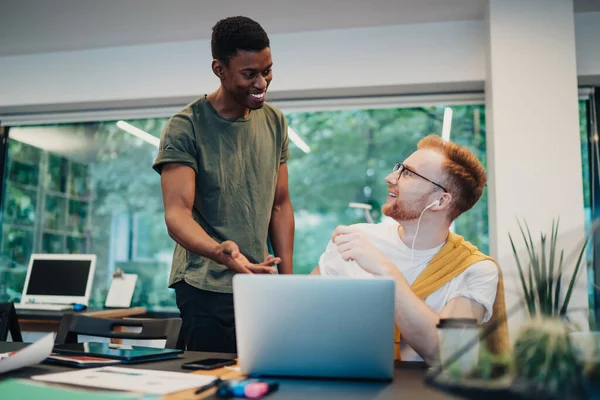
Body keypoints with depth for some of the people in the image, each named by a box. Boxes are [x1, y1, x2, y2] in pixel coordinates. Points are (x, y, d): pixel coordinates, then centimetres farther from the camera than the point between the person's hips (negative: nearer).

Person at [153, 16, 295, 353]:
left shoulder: (275, 122, 6)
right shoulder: (186, 127, -10)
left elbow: (280, 204, 10)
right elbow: (177, 213, -17)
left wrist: (288, 278, 4)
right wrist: (220, 252, -37)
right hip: (206, 290, -5)